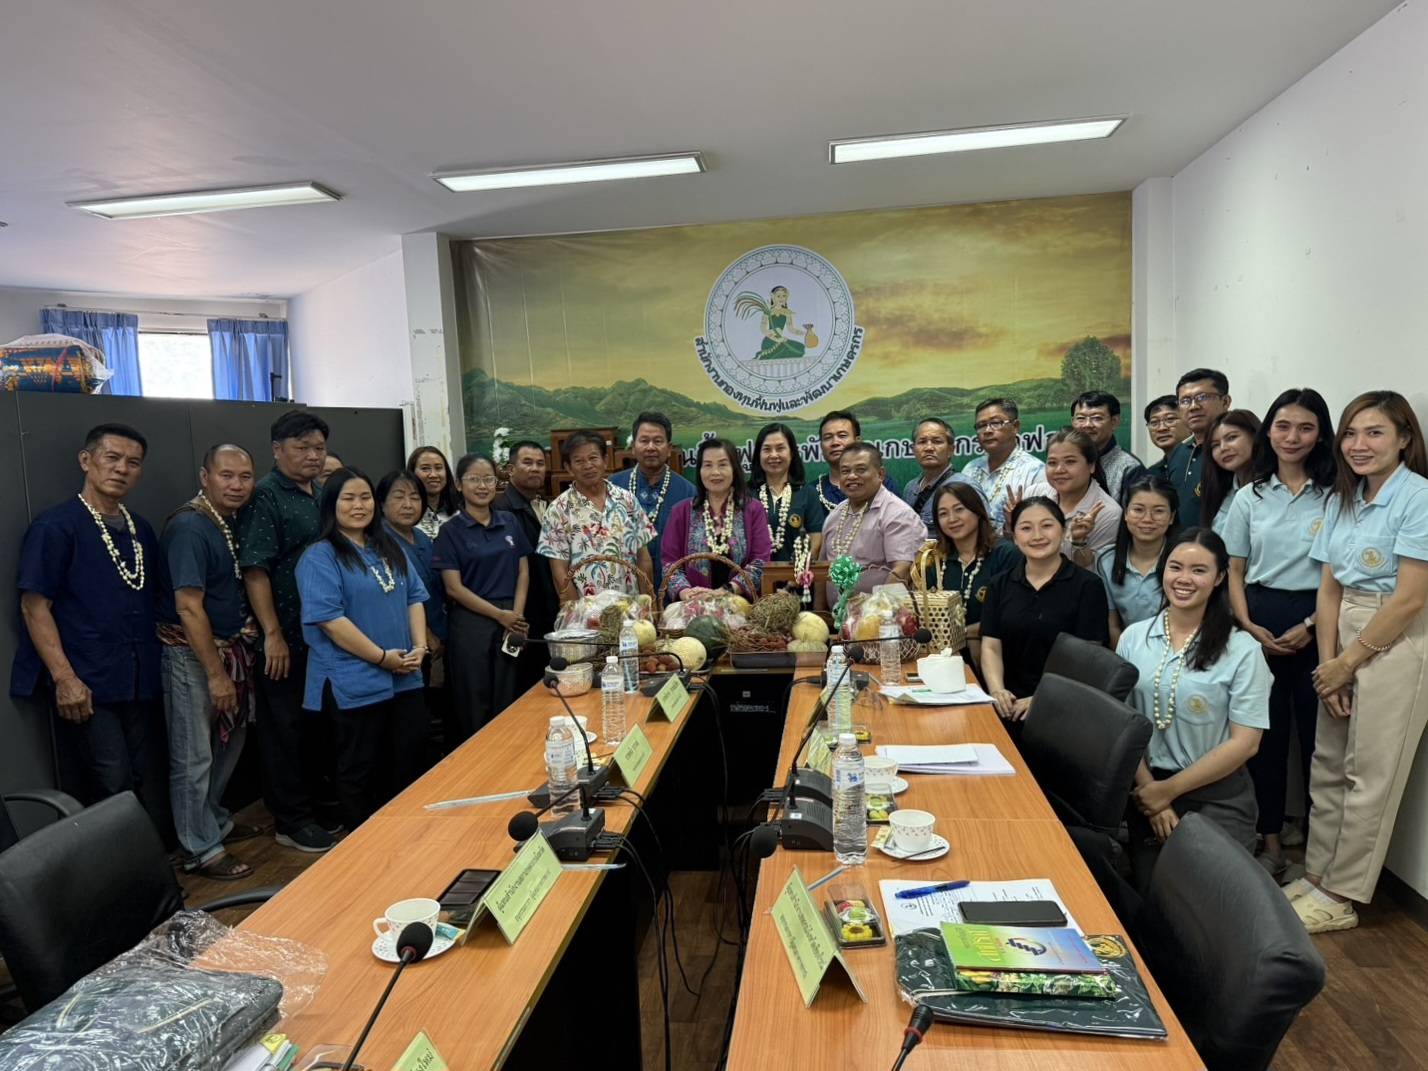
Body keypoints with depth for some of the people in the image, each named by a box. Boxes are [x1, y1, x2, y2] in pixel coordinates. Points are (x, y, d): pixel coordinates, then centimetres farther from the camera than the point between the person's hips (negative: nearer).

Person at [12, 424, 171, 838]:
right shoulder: (55, 526, -6)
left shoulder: (140, 529, 13)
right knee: (114, 789, -3)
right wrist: (64, 678, -17)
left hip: (143, 681, 6)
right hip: (89, 685, -6)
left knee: (152, 786, 10)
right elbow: (34, 606, -10)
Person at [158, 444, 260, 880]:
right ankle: (200, 850, 16)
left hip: (230, 647, 9)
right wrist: (216, 674, -21)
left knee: (230, 742, 20)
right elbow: (189, 607, -23)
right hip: (193, 653, -9)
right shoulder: (189, 526, -20)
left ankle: (216, 822, 37)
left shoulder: (231, 521, 5)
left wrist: (245, 626, 3)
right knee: (194, 757, 3)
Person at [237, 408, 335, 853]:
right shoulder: (265, 496, -10)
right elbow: (255, 569, -15)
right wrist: (273, 634, -18)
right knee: (285, 728, 4)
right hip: (286, 637, -7)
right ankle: (291, 821, 16)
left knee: (319, 722, 16)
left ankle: (316, 803, 30)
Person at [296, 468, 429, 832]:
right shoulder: (319, 557, -10)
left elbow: (414, 596, 12)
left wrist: (419, 646, -3)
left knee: (408, 764, 15)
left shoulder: (390, 548, 12)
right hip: (355, 684, -7)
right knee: (360, 772, 7)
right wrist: (382, 657, -17)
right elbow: (329, 619, -18)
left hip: (405, 678, 7)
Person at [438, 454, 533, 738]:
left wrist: (517, 615, -6)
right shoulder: (451, 530, -3)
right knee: (474, 705, 5)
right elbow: (454, 587, -7)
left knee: (507, 701, 10)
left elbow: (523, 572, 8)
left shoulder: (510, 522, 8)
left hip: (511, 622, 3)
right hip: (471, 623, -3)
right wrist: (500, 615, -10)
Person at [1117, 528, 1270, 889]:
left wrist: (1168, 790, -11)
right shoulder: (1133, 638, 1)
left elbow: (1244, 743, -10)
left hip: (1217, 798, -2)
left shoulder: (1242, 649, -8)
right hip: (1147, 792, 3)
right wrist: (1150, 793, -7)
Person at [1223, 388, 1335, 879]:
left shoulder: (1334, 495, -2)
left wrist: (1311, 627, -12)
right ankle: (1270, 840, 21)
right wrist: (1248, 626, -6)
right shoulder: (1250, 497, 7)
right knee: (1265, 731, 9)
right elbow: (1234, 570, 7)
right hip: (1260, 621, 3)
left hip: (1315, 622, -2)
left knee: (1316, 731, 2)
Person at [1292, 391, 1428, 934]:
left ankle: (1338, 898, 14)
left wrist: (1348, 662, -10)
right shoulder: (1342, 500, 10)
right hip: (1343, 645, 7)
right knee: (1327, 767, 13)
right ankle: (1316, 874, 26)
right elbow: (1329, 589, 8)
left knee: (1368, 776, 2)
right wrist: (1327, 662, -1)